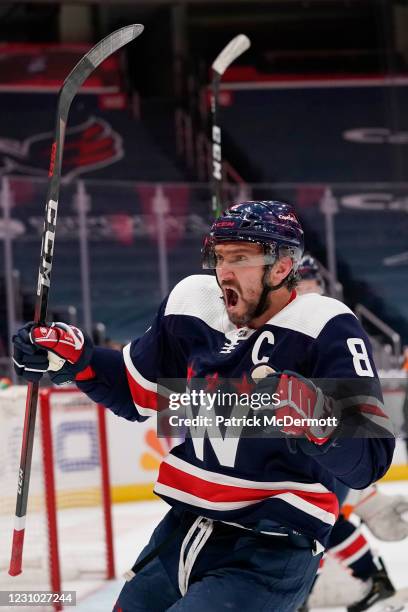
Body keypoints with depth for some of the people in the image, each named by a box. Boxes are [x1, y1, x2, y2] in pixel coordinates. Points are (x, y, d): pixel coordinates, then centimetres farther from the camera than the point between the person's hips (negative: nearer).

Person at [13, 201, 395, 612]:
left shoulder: (327, 330, -17)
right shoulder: (191, 305, 1)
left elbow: (369, 461, -21)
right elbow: (138, 393, 19)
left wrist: (316, 423, -39)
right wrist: (77, 360, 5)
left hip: (271, 551, -7)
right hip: (184, 532, 7)